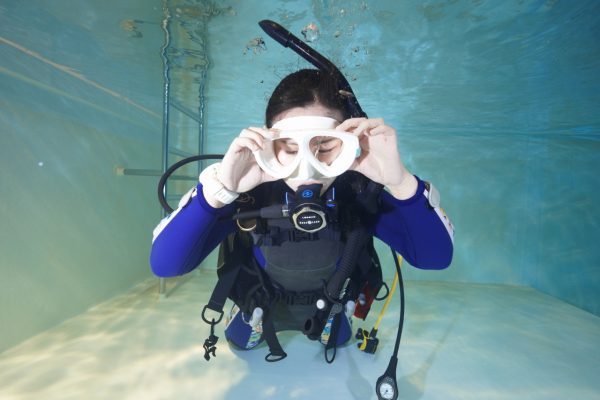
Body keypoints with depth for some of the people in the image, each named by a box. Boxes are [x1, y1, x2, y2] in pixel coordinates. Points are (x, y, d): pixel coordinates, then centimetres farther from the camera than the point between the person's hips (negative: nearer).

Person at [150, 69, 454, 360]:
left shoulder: (362, 187, -31)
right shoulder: (246, 185, -36)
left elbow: (437, 257, -32)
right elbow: (164, 264, -38)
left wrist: (401, 181, -49)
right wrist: (218, 189, -54)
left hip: (330, 309, 2)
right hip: (258, 307, 0)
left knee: (337, 338, 32)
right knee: (240, 341, 28)